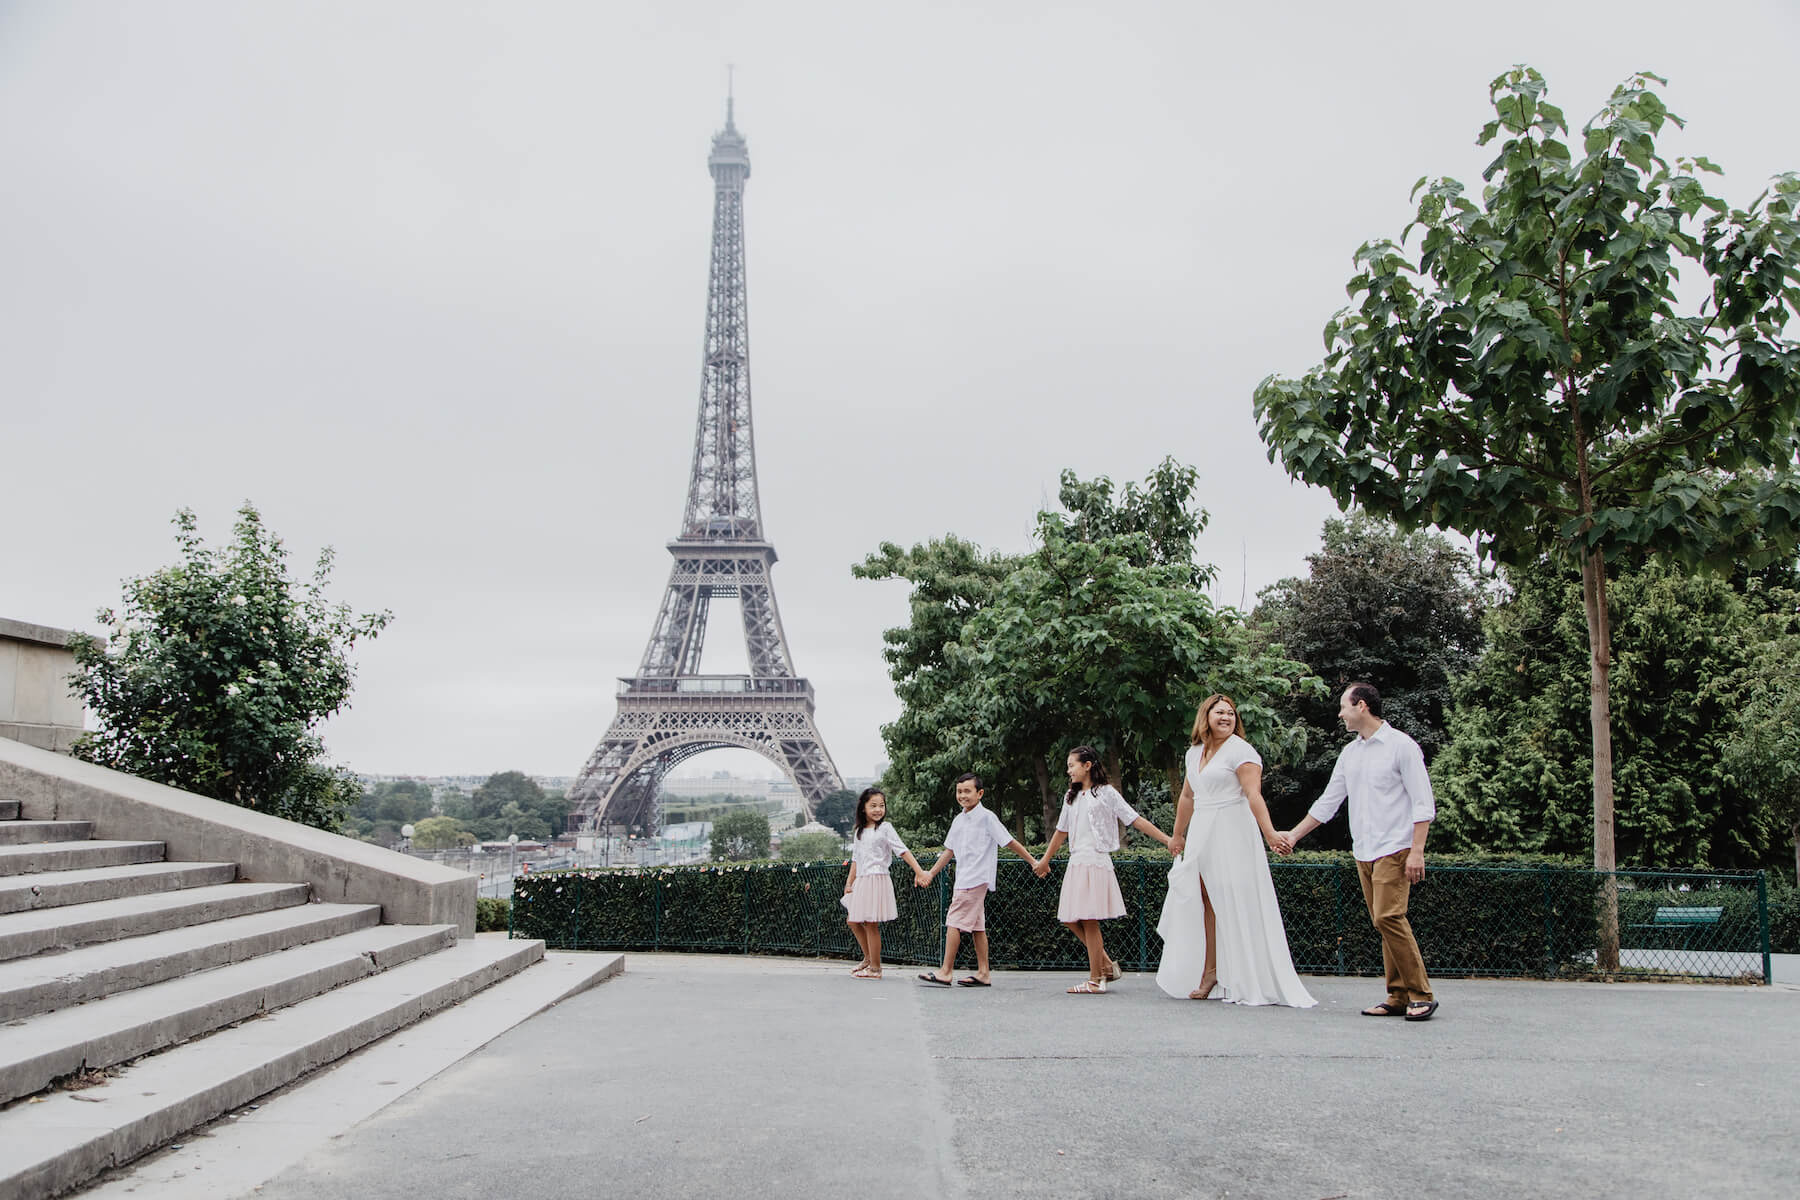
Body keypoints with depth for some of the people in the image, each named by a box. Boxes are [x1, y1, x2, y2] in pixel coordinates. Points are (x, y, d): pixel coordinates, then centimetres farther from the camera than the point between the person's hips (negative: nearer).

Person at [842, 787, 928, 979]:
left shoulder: (885, 828, -5)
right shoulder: (859, 832, 14)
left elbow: (903, 851, -10)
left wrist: (919, 871, -19)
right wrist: (849, 883, 14)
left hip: (877, 879, -7)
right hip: (861, 881, 7)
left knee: (871, 924, -5)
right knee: (853, 921, 12)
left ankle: (875, 968, 4)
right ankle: (868, 958, 29)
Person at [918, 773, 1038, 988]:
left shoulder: (986, 817, -9)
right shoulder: (958, 820, 14)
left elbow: (1009, 842, -6)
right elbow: (949, 850, 21)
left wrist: (1033, 862, -6)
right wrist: (931, 873, 19)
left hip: (977, 879, -8)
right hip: (963, 879, 8)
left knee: (954, 922, -11)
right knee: (976, 925, 10)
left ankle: (946, 971, -9)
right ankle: (983, 973, 14)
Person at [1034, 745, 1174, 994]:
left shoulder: (1106, 793, 0)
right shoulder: (1071, 797, 18)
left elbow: (1136, 821, -2)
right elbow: (1061, 831, 28)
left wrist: (1168, 840, -9)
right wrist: (1045, 860, 35)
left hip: (1096, 861, -7)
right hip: (1076, 863, 7)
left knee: (1089, 921, -10)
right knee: (1071, 920, 2)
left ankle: (1095, 981, -3)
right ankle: (1107, 966, 13)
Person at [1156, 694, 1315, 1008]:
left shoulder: (1240, 750, -8)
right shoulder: (1194, 753, 14)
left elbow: (1254, 795, -19)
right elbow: (1187, 797, 24)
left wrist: (1269, 834, -29)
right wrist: (1178, 836, 28)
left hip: (1232, 833, -7)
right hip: (1201, 835, 7)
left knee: (1235, 903, -6)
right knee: (1205, 900, 5)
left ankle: (1248, 983, 0)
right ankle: (1210, 972, 10)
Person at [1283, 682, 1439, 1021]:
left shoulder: (1401, 745, -5)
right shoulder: (1349, 753, 15)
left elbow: (1423, 803, -8)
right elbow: (1328, 802, 21)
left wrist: (1417, 851, -15)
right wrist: (1293, 835, 18)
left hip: (1394, 849, -7)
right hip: (1363, 852, 7)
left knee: (1388, 917, -17)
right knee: (1383, 923, 5)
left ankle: (1421, 995, -10)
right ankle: (1399, 998, 7)